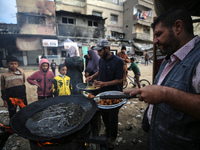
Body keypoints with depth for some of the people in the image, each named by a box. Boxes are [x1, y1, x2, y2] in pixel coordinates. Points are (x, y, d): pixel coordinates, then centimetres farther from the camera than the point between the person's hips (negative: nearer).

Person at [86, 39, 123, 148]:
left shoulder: (118, 61, -18)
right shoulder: (101, 60, 3)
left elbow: (119, 80, -19)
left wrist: (105, 83, -28)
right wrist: (92, 76, 3)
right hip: (103, 92, 6)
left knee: (112, 116, 10)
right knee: (104, 114, 19)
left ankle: (112, 137, 35)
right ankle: (107, 132, 44)